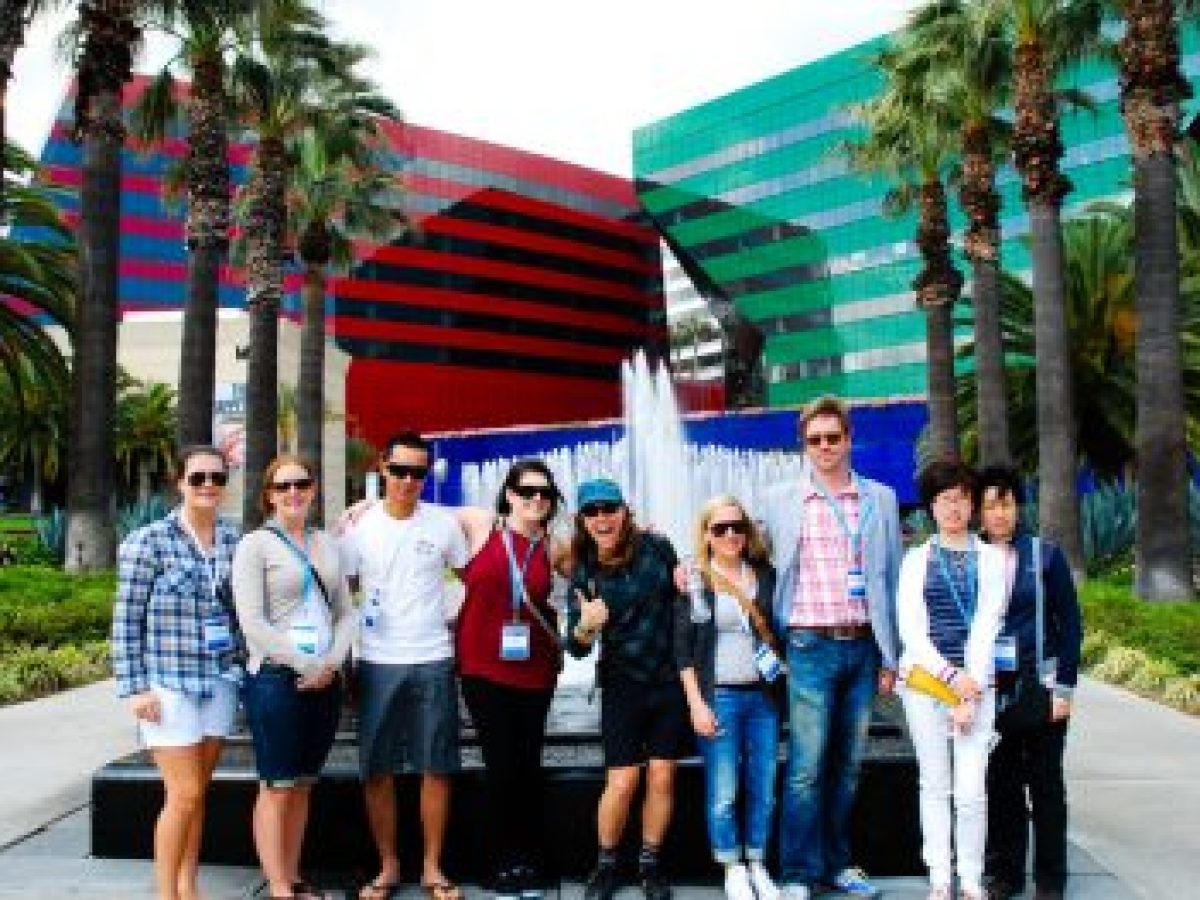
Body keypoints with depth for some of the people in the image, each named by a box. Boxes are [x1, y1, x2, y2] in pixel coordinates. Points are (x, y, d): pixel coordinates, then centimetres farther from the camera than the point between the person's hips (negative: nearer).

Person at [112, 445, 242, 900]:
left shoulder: (233, 539, 6)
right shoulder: (148, 542, -7)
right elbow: (126, 621, -6)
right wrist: (134, 688, -10)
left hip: (220, 681, 5)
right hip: (168, 683, -4)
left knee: (198, 792, 12)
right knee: (184, 794, -4)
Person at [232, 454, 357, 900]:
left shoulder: (326, 544, 12)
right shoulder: (255, 544, -4)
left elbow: (345, 613, 11)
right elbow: (252, 623, -12)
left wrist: (331, 663, -5)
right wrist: (306, 664, -13)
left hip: (326, 680, 5)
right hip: (275, 678, -5)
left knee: (302, 785, 12)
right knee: (277, 787, 0)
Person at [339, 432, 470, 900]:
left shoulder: (444, 523, 1)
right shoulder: (359, 526, 0)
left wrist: (454, 621, 4)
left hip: (434, 661, 0)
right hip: (377, 663, 0)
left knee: (436, 768, 4)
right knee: (378, 771, 6)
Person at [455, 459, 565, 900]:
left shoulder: (553, 548, 3)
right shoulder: (479, 524, -3)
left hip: (535, 667, 2)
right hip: (482, 667, -2)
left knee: (528, 764, 10)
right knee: (500, 764, 2)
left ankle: (529, 863, 22)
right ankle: (506, 863, 17)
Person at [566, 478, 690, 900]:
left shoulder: (657, 548, -6)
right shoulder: (583, 573, -6)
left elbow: (682, 595, 12)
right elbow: (576, 648, -7)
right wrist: (584, 628, -25)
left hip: (671, 679, 1)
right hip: (623, 685, -1)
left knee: (662, 778, 5)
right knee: (621, 782, -4)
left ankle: (650, 864, 24)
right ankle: (605, 865, 19)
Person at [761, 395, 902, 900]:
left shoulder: (880, 499, 8)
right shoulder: (780, 500, 3)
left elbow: (891, 579, 10)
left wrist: (889, 656, 7)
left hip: (863, 646, 3)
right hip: (810, 646, -2)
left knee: (848, 765, 11)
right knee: (806, 768, -2)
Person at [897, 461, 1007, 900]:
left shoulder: (991, 559, 6)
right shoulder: (916, 559, 7)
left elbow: (986, 628, -1)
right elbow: (910, 628, 0)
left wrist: (970, 695, -9)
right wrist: (950, 676, -11)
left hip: (975, 683, -1)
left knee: (971, 790, -4)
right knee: (934, 785, 7)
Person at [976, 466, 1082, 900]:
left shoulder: (1046, 554, -1)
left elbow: (1070, 623, 0)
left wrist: (1064, 688, -4)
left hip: (1041, 684, -1)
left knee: (1045, 783, 7)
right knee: (1001, 782, 8)